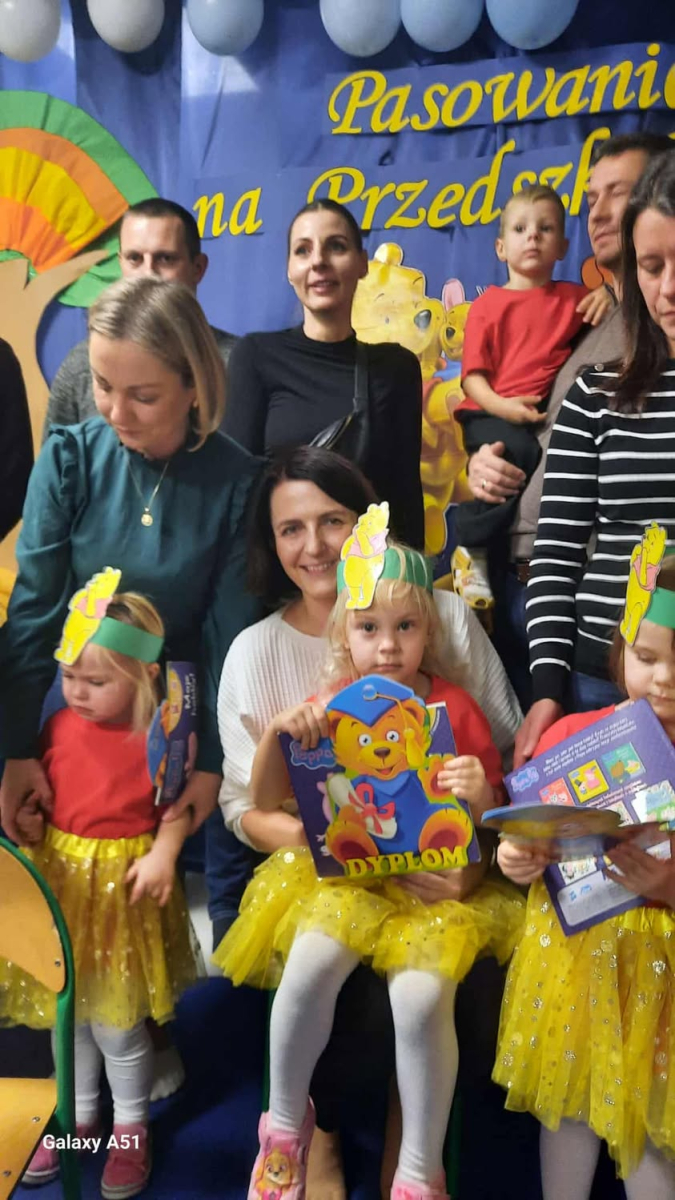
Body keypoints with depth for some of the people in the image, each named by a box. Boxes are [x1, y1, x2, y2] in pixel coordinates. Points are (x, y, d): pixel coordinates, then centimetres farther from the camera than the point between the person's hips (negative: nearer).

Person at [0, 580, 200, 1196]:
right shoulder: (59, 725, -2)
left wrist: (163, 855, -21)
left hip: (123, 883, -5)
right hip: (60, 875, 5)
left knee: (117, 1024, 6)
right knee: (64, 1010, 19)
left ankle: (131, 1130, 32)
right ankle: (80, 1115, 42)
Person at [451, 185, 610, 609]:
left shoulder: (574, 297, 17)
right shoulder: (489, 304, 8)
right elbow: (473, 375, 0)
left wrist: (609, 295, 1)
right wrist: (500, 406, -20)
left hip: (546, 413, 4)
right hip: (492, 414, -3)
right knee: (517, 451, -34)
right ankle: (472, 551, -19)